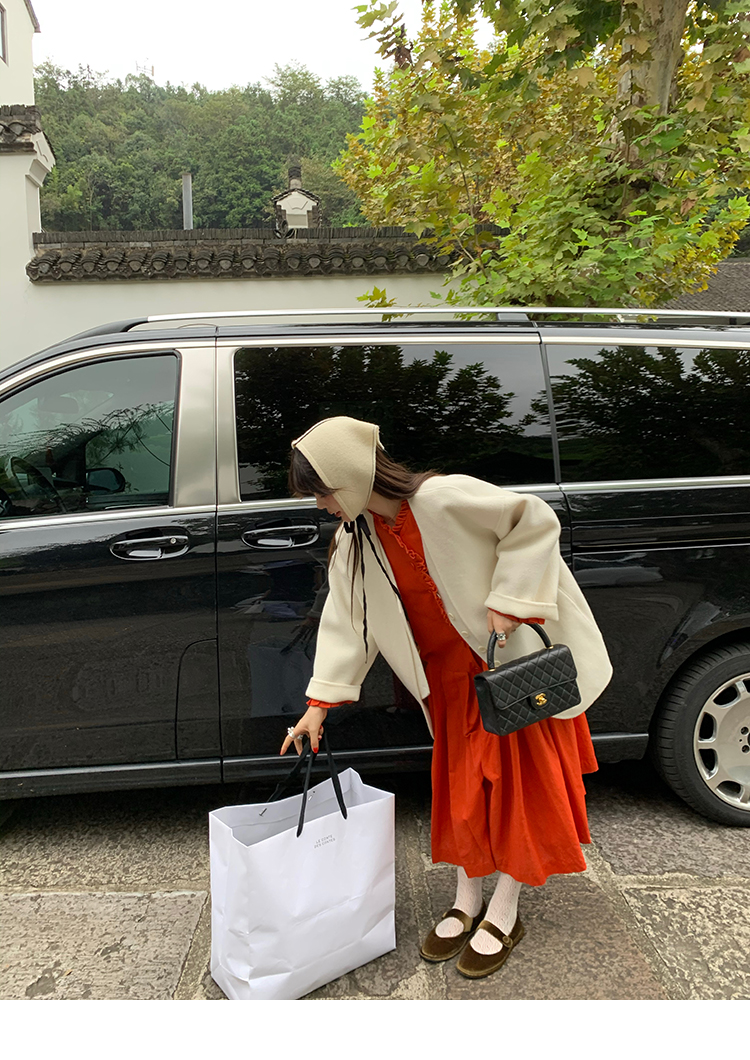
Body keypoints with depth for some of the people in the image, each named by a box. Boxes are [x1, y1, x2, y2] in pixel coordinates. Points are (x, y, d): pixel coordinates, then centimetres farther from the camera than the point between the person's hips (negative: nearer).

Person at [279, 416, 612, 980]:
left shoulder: (442, 499, -25)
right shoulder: (355, 541, -3)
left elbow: (536, 521, -19)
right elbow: (345, 622, 2)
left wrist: (507, 604, -21)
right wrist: (319, 704, 0)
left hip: (509, 663, -6)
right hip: (448, 681, 6)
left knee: (515, 782, 4)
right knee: (459, 785, 12)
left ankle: (504, 914, 19)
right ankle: (466, 904, 29)